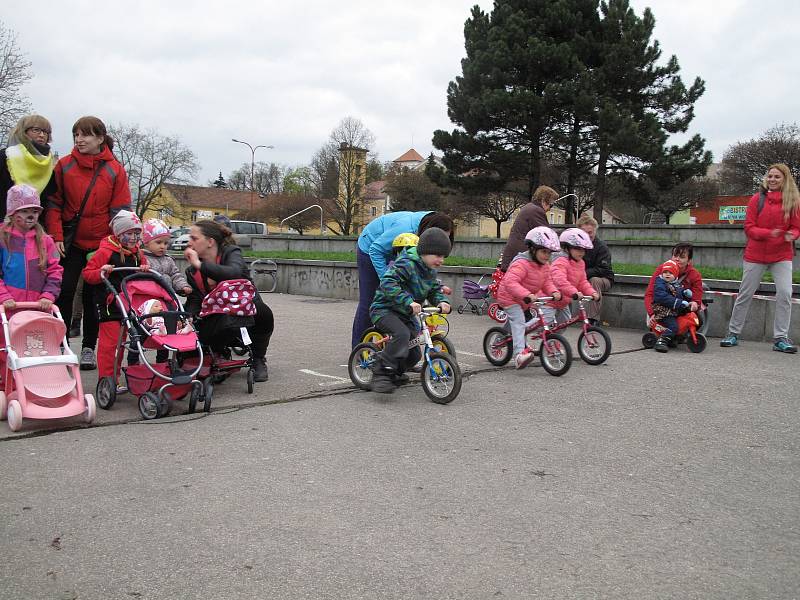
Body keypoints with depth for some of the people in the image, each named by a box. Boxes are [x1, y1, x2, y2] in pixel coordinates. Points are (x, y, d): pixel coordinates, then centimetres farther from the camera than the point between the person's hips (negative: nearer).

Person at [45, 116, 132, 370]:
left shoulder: (115, 170, -3)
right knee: (64, 292, -3)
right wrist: (57, 237, -8)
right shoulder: (64, 165, -1)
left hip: (101, 245, 0)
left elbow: (120, 210, -2)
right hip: (70, 243, 0)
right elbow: (53, 204, 0)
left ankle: (89, 348, 17)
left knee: (93, 296, 6)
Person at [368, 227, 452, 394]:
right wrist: (408, 301, -42)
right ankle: (381, 374, -29)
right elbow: (387, 283, -32)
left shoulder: (430, 272, 8)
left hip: (405, 314, 8)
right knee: (402, 334, -36)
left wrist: (441, 301, -13)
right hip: (384, 309, -8)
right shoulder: (406, 264, -21)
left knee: (414, 355, 6)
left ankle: (395, 373, 35)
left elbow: (435, 290, 11)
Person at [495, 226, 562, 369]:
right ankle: (519, 353, -33)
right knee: (518, 321, -23)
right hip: (510, 298, -9)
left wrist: (554, 292, -21)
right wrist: (527, 295, -52)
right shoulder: (521, 264, -29)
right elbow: (510, 282, -40)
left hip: (526, 300, 9)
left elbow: (547, 282, 2)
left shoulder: (545, 265, 1)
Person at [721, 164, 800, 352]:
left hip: (782, 255, 0)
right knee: (745, 294, 6)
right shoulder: (757, 199, -2)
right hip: (756, 254, 0)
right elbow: (749, 228, -5)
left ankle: (781, 338, 1)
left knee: (784, 293, -10)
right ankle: (733, 333, 18)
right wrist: (769, 233, -22)